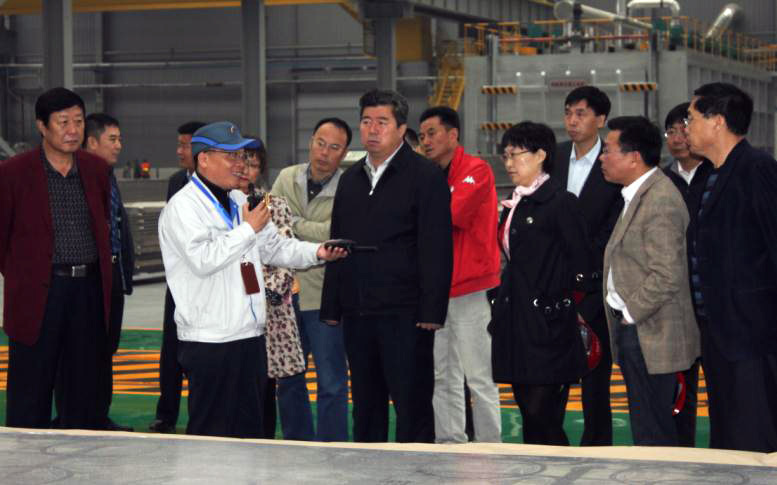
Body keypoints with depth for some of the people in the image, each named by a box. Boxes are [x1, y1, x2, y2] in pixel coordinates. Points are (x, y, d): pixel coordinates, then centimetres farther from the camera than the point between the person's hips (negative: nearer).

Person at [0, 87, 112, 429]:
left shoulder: (96, 169, 8)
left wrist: (88, 271, 13)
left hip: (89, 289, 4)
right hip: (38, 293, -4)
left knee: (84, 392, 10)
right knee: (30, 393, 1)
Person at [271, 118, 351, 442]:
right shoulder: (287, 178, 6)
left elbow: (335, 233, -23)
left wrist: (294, 223, -12)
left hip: (325, 298, -5)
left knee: (331, 382, 1)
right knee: (287, 378, 14)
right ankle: (297, 447, 27)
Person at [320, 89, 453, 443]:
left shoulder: (425, 176, -3)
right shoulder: (350, 179, 17)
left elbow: (436, 250, -9)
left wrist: (431, 311, -15)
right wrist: (331, 307, 13)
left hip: (404, 315, -6)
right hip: (357, 313, 6)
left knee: (412, 405, -4)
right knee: (365, 407, 12)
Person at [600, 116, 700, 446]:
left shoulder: (661, 201, -19)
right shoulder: (637, 194, 13)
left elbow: (666, 277, -24)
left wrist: (629, 314, -14)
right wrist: (621, 315, 13)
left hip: (649, 335, -10)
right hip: (632, 329, 10)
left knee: (653, 435, -5)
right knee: (647, 428, 15)